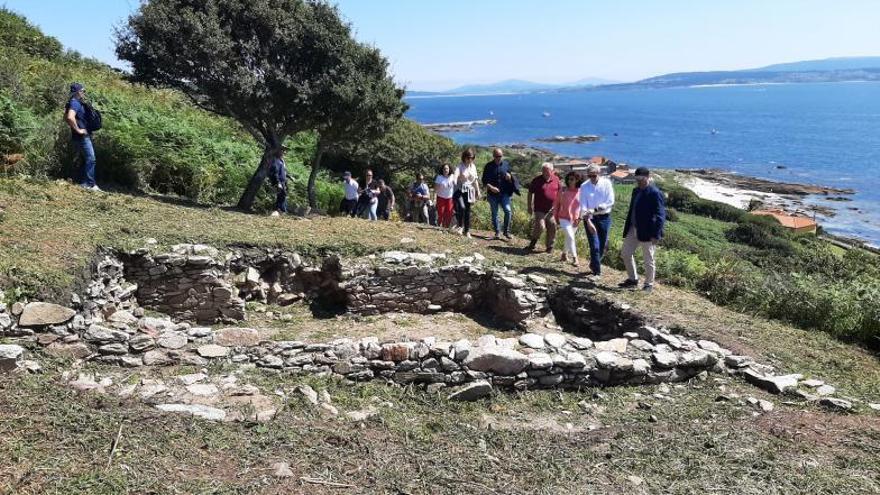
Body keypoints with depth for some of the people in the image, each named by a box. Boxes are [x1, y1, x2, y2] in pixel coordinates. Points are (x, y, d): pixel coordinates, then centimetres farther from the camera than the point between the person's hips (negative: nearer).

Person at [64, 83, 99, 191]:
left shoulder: (77, 103, 15)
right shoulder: (75, 103, -16)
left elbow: (66, 117, 28)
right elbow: (70, 117, -33)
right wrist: (78, 130, -23)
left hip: (84, 136, 10)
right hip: (82, 136, -10)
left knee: (86, 159, 15)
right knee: (91, 159, -10)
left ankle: (83, 182, 19)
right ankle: (91, 184, -9)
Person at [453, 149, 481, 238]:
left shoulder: (473, 167, 8)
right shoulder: (460, 166, -8)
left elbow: (475, 180, 17)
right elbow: (456, 175, -28)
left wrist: (478, 191, 16)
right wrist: (455, 183, -49)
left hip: (469, 191, 5)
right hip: (460, 190, -5)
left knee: (468, 211, 6)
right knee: (461, 207, -25)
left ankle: (467, 231, 15)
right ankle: (460, 226, -4)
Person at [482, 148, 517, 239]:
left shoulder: (506, 164, 6)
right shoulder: (489, 166, 0)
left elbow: (511, 178, 15)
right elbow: (484, 181, -1)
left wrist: (509, 177, -9)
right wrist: (491, 187, -18)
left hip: (504, 193, 1)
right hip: (492, 194, -1)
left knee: (507, 210, -13)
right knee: (495, 213, 5)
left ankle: (506, 231, 1)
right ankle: (497, 232, 14)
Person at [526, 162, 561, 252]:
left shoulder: (556, 180, 5)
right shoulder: (537, 180, -3)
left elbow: (560, 193, 15)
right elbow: (530, 193, 3)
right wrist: (529, 207, 1)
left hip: (552, 210, 3)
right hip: (540, 210, -3)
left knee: (552, 228, 5)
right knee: (540, 226, -14)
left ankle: (550, 246, 20)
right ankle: (533, 241, 13)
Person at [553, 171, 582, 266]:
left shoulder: (580, 192, -5)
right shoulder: (563, 191, -5)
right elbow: (556, 204, 5)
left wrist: (579, 218, -5)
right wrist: (556, 217, 5)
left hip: (575, 220, 2)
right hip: (564, 218, -2)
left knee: (569, 238, 15)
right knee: (570, 237, -13)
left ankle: (565, 253, 37)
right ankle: (574, 258, -8)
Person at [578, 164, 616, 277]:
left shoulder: (606, 183, -6)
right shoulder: (584, 186, -5)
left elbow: (611, 202, -11)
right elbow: (583, 206, -7)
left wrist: (595, 209, -21)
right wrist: (588, 221, -19)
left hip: (604, 217, 1)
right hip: (590, 218, -1)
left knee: (603, 245, 11)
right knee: (594, 246, -6)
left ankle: (593, 264, 35)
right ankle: (597, 271, 1)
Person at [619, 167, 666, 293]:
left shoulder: (655, 193, -15)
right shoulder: (636, 191, 10)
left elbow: (660, 215, -17)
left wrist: (656, 234, -21)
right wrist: (627, 227, 17)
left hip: (647, 232, -8)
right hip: (633, 229, 8)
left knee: (648, 259, 4)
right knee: (625, 253, 12)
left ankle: (649, 284, 18)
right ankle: (633, 279, 27)